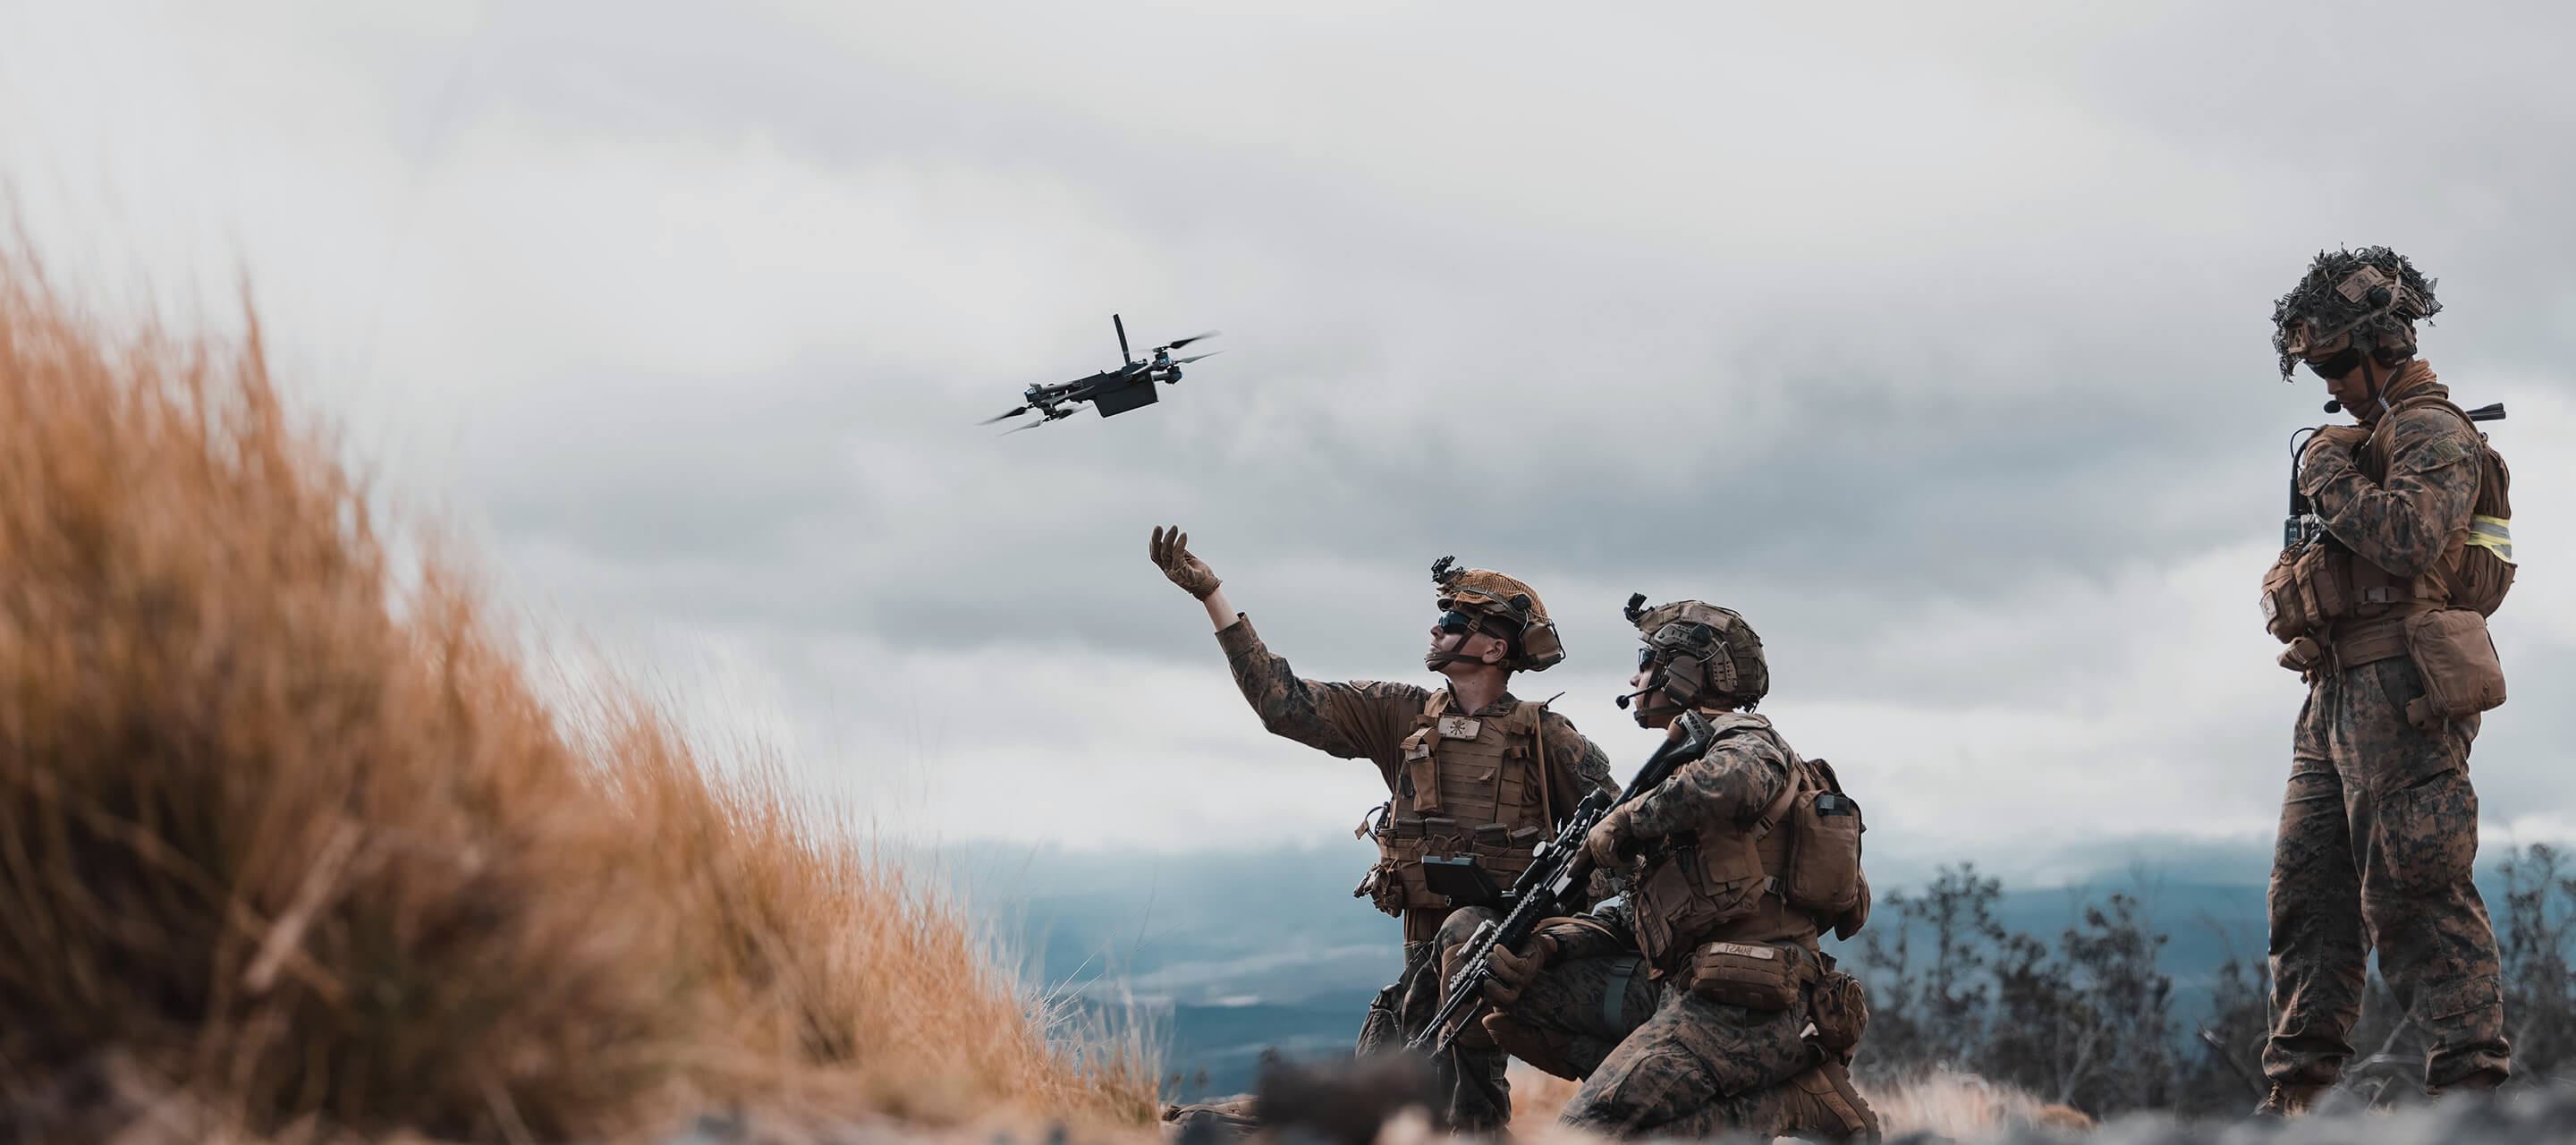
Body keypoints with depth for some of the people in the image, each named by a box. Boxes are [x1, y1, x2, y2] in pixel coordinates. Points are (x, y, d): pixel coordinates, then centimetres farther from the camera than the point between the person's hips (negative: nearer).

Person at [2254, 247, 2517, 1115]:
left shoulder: (2434, 433, -8)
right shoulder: (2367, 438, 21)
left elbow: (2411, 537, -25)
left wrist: (2329, 475, -13)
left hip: (2400, 691, -10)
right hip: (2340, 693, 10)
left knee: (2414, 894, -11)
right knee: (2307, 885, 7)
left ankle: (2471, 1082, -9)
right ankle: (2299, 1081, 10)